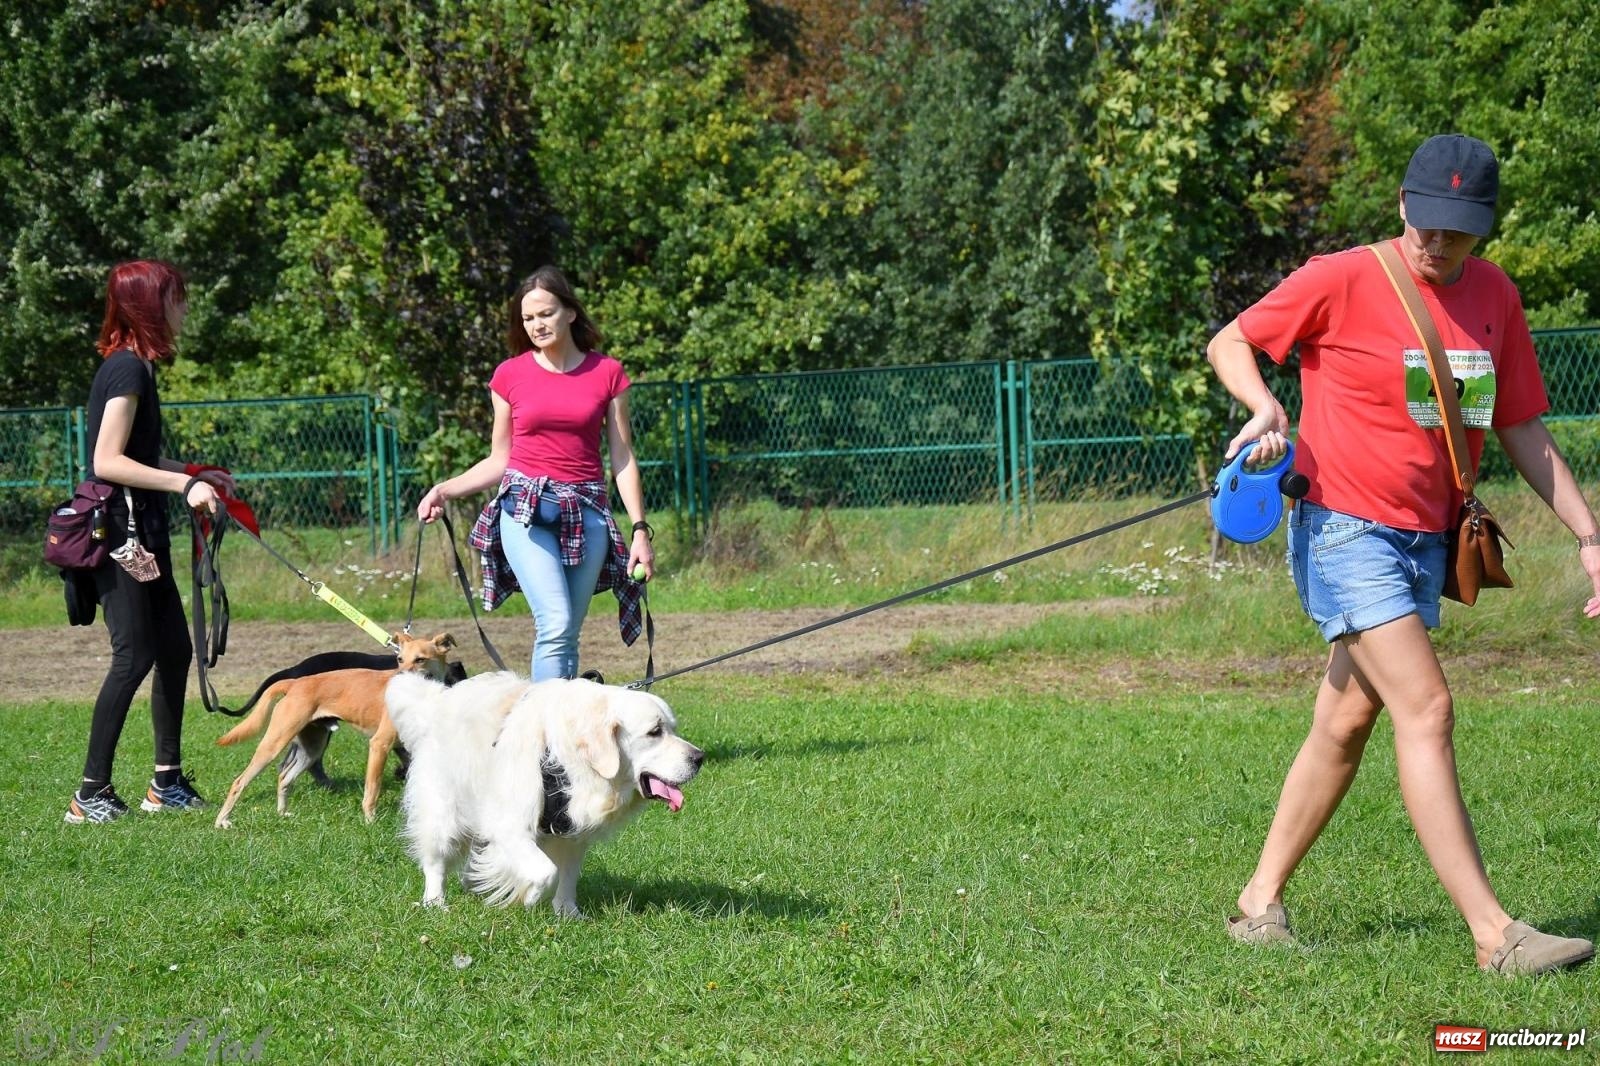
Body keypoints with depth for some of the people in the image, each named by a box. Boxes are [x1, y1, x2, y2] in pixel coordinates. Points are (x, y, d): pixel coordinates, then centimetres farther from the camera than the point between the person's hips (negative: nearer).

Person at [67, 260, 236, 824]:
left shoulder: (132, 366, 15)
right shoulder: (128, 369, -15)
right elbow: (108, 462, -22)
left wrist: (195, 474, 21)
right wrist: (185, 484, -22)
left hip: (142, 533, 10)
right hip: (120, 530, -10)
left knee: (175, 648, 12)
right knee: (135, 656, -10)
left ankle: (167, 782, 19)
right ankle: (91, 794, -7)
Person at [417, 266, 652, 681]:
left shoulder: (606, 373, 6)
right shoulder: (510, 375, 6)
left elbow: (623, 459, 7)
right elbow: (499, 459, 13)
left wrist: (640, 528, -1)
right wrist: (446, 489, -2)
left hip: (586, 510, 2)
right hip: (525, 507, -1)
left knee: (566, 638, 1)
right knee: (555, 624, -20)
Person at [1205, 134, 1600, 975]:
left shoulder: (1494, 298, 6)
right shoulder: (1343, 281, -10)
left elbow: (1522, 430, 13)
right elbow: (1229, 344, 1)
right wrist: (1265, 406, -19)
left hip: (1426, 542, 6)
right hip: (1345, 529, -6)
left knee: (1346, 725, 11)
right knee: (1427, 710, -15)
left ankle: (1260, 900, 24)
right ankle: (1493, 934, -19)